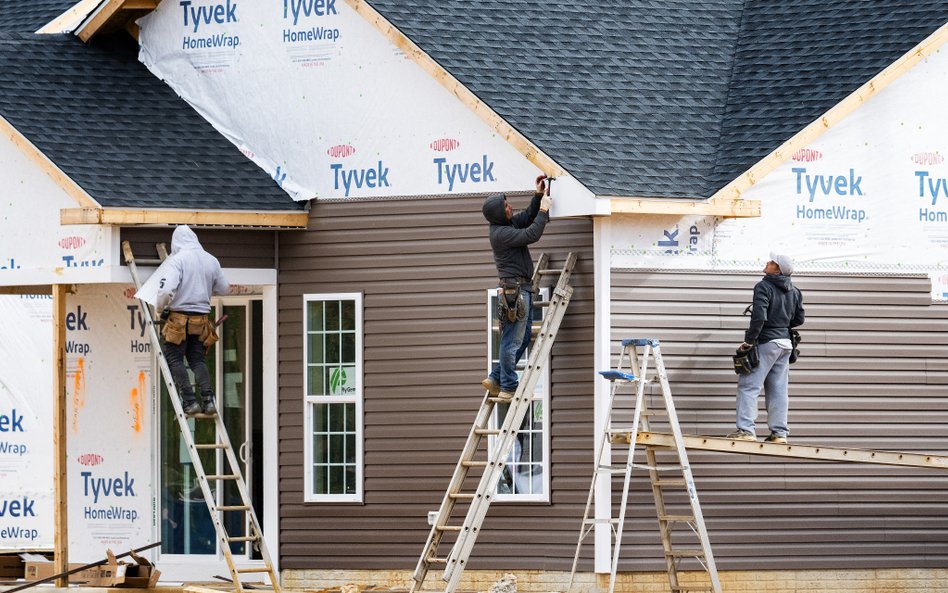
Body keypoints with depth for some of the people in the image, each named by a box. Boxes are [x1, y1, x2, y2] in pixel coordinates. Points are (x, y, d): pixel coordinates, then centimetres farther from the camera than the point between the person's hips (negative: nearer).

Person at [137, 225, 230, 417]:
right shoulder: (211, 261, 7)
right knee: (197, 360, 14)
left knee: (174, 359, 3)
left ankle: (189, 400, -8)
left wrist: (159, 307, -3)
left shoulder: (177, 259, -11)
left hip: (179, 317, -5)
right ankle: (208, 398, -3)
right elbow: (224, 289, 17)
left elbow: (166, 289, -22)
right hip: (201, 319, 5)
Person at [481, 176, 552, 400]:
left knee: (523, 339, 15)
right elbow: (531, 235, -24)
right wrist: (544, 209, -16)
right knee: (513, 340, -6)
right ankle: (508, 388, -2)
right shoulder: (501, 234, -17)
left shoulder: (508, 224, 12)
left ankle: (495, 379, 18)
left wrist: (538, 196, 13)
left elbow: (527, 217, 26)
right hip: (515, 290, -10)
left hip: (523, 288, 10)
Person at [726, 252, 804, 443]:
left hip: (766, 342, -7)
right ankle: (779, 432, 10)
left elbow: (759, 317, -22)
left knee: (748, 386, -4)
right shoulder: (794, 291, 10)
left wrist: (749, 340, -13)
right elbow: (799, 319, 16)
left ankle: (746, 429, -11)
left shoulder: (764, 287, -13)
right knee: (778, 389, 11)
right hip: (785, 343, 8)